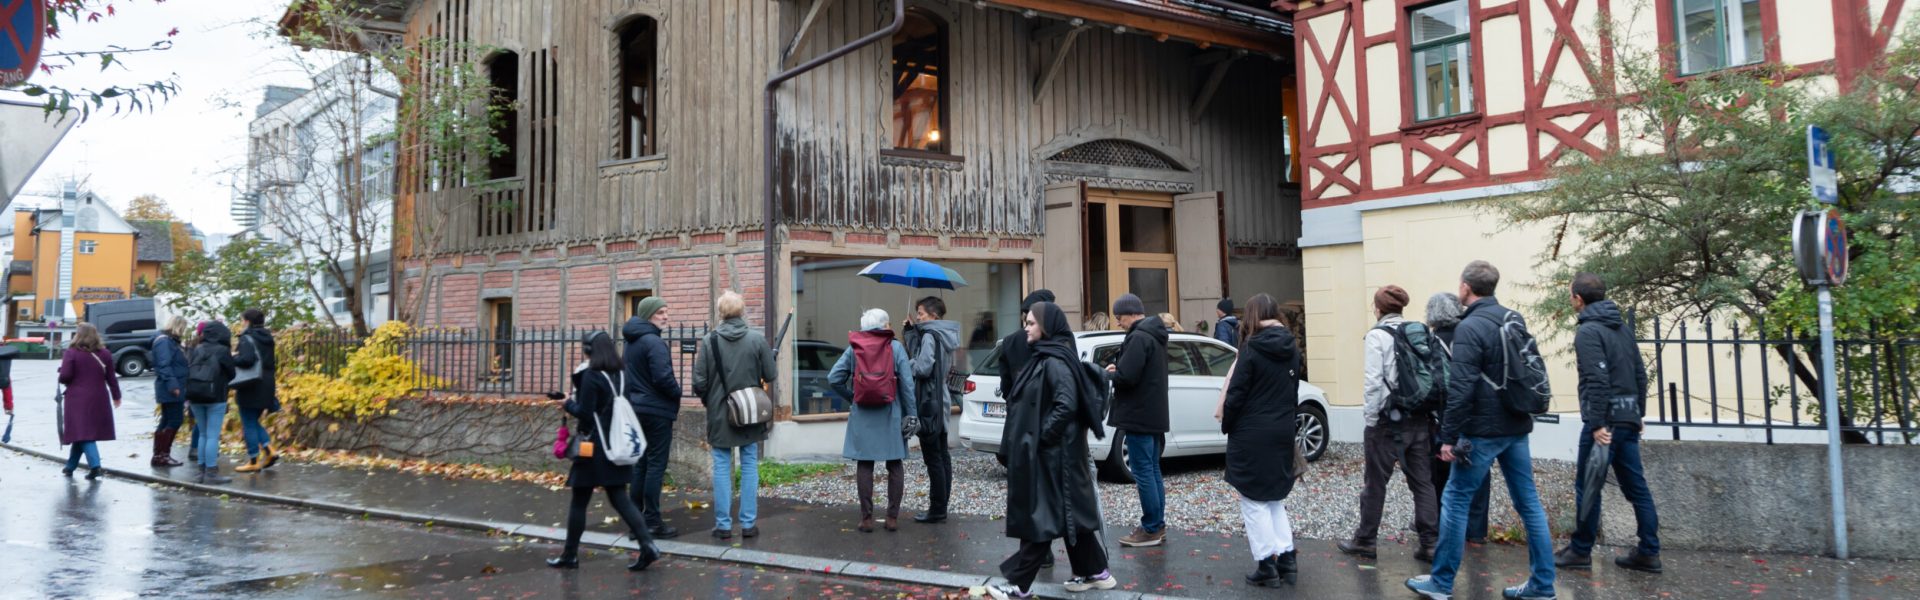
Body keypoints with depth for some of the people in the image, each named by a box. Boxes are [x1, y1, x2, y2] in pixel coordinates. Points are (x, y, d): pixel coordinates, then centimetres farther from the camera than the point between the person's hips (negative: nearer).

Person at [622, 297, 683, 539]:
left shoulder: (632, 342, 13)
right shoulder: (654, 342, -17)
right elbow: (663, 377, -23)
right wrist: (677, 392, -5)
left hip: (637, 408, 9)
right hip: (657, 411, -9)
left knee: (641, 464, 13)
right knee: (656, 465, -5)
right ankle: (652, 522, -4)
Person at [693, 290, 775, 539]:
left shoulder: (710, 340, -8)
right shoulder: (757, 339, -7)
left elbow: (699, 381, -6)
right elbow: (771, 376, -3)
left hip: (719, 414, 0)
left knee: (722, 468, 6)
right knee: (749, 467, 9)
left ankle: (723, 525, 9)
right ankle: (748, 523, 10)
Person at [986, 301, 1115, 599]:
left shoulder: (1055, 361, -18)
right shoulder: (1044, 357, 12)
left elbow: (1066, 405, -26)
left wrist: (1041, 437, -20)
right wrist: (1034, 438, 12)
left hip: (1051, 454, -10)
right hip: (1043, 451, 10)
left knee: (1040, 515, -2)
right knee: (1068, 513, 14)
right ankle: (1094, 572, 23)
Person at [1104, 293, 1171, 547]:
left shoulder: (1139, 338, -18)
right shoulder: (1155, 335, 15)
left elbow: (1127, 377, -24)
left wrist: (1106, 374, -6)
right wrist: (1119, 369, 8)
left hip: (1138, 417, -10)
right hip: (1154, 415, 10)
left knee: (1143, 472, -5)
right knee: (1153, 471, 14)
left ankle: (1151, 529, 0)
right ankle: (1158, 526, 20)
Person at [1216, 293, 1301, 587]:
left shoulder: (1252, 351, -14)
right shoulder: (1291, 351, 6)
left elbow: (1236, 395, -13)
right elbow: (1294, 392, 11)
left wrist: (1226, 425, 2)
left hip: (1252, 436, -6)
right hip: (1282, 434, 6)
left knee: (1254, 502, 3)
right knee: (1275, 498, 18)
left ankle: (1266, 565, 4)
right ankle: (1287, 559, 14)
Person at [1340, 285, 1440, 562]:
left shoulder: (1378, 335, -10)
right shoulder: (1420, 333, 6)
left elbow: (1373, 382, -15)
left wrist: (1370, 419, -8)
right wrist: (1429, 415, 8)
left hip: (1388, 420, -5)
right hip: (1419, 419, 5)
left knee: (1375, 484, 6)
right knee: (1423, 482, 9)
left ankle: (1365, 541, 15)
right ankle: (1429, 543, 9)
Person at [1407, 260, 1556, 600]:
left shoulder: (1470, 327, -15)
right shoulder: (1515, 320, 10)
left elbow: (1461, 388, -20)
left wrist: (1449, 437, -17)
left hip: (1484, 430, -8)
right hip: (1517, 427, 8)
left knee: (1455, 500, 1)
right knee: (1528, 502, 10)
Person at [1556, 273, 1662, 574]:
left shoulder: (1588, 331, -12)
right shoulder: (1622, 327, 13)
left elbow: (1597, 380, -21)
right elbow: (1640, 373, 15)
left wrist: (1597, 424, -21)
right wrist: (1638, 413, 21)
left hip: (1605, 419, -8)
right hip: (1628, 419, 8)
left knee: (1587, 486, 2)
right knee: (1636, 486, 10)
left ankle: (1581, 551, 9)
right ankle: (1649, 552, 13)